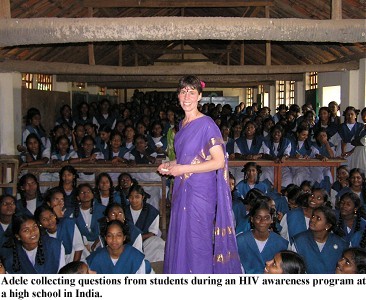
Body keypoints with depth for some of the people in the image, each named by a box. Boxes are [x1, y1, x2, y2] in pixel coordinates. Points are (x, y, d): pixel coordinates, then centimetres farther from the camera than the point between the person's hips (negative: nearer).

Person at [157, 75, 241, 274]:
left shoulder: (206, 124, -12)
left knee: (197, 243, 0)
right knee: (179, 241, 12)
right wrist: (171, 165, 7)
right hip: (182, 191, 8)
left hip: (200, 192, -8)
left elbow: (219, 161, -18)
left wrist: (183, 169, -16)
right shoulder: (183, 124, 12)